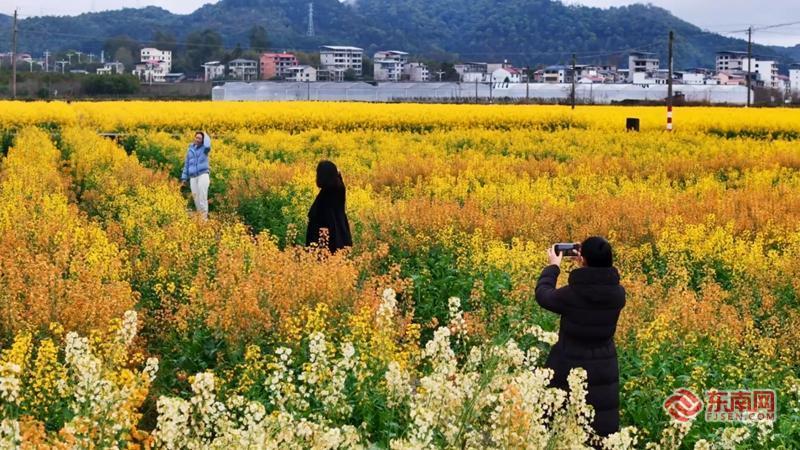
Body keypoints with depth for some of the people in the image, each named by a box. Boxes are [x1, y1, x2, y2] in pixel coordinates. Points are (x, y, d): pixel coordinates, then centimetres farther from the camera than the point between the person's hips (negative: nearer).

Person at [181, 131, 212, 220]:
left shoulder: (204, 148, 4)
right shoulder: (190, 150, 17)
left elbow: (207, 146, -23)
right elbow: (186, 164, 20)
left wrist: (205, 135, -5)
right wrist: (184, 177, 14)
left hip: (203, 174, -5)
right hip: (193, 177, 5)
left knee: (202, 196, -15)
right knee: (196, 197, 1)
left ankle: (204, 217, -15)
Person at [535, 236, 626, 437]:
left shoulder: (572, 294, -21)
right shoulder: (618, 293, -10)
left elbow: (543, 295, 1)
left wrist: (553, 267, 14)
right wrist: (586, 265, 16)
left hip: (569, 369, -3)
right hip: (604, 371, 3)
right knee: (602, 431, 9)